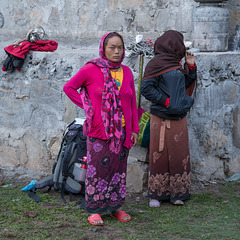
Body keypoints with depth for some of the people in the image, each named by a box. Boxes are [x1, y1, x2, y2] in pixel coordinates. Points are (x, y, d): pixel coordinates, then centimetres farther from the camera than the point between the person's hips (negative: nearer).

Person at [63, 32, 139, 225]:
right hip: (98, 131, -4)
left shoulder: (126, 72, 8)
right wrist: (87, 106, -5)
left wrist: (135, 129, 8)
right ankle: (94, 210, 8)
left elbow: (132, 103, 11)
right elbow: (69, 87, 3)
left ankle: (115, 207, 21)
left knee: (118, 168, 10)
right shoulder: (91, 70, -5)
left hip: (121, 131, 4)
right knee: (97, 169, -1)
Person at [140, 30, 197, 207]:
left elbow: (186, 84, 25)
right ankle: (156, 195, 8)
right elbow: (146, 88, -12)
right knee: (159, 156, -1)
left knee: (179, 156, 7)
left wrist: (191, 66, 12)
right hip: (161, 119, -7)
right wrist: (165, 101, -15)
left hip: (179, 119, 7)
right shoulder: (156, 63, -8)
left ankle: (177, 193, 15)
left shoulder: (177, 64, 15)